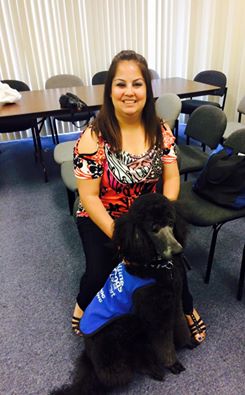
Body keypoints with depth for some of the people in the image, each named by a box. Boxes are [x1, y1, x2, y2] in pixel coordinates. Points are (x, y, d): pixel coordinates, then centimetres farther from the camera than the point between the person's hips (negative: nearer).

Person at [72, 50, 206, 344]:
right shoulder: (93, 137, -17)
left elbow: (172, 178, -3)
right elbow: (89, 197, -16)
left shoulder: (160, 130, -6)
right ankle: (83, 306, 21)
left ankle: (187, 310, 19)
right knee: (100, 273, -19)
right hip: (101, 219, -2)